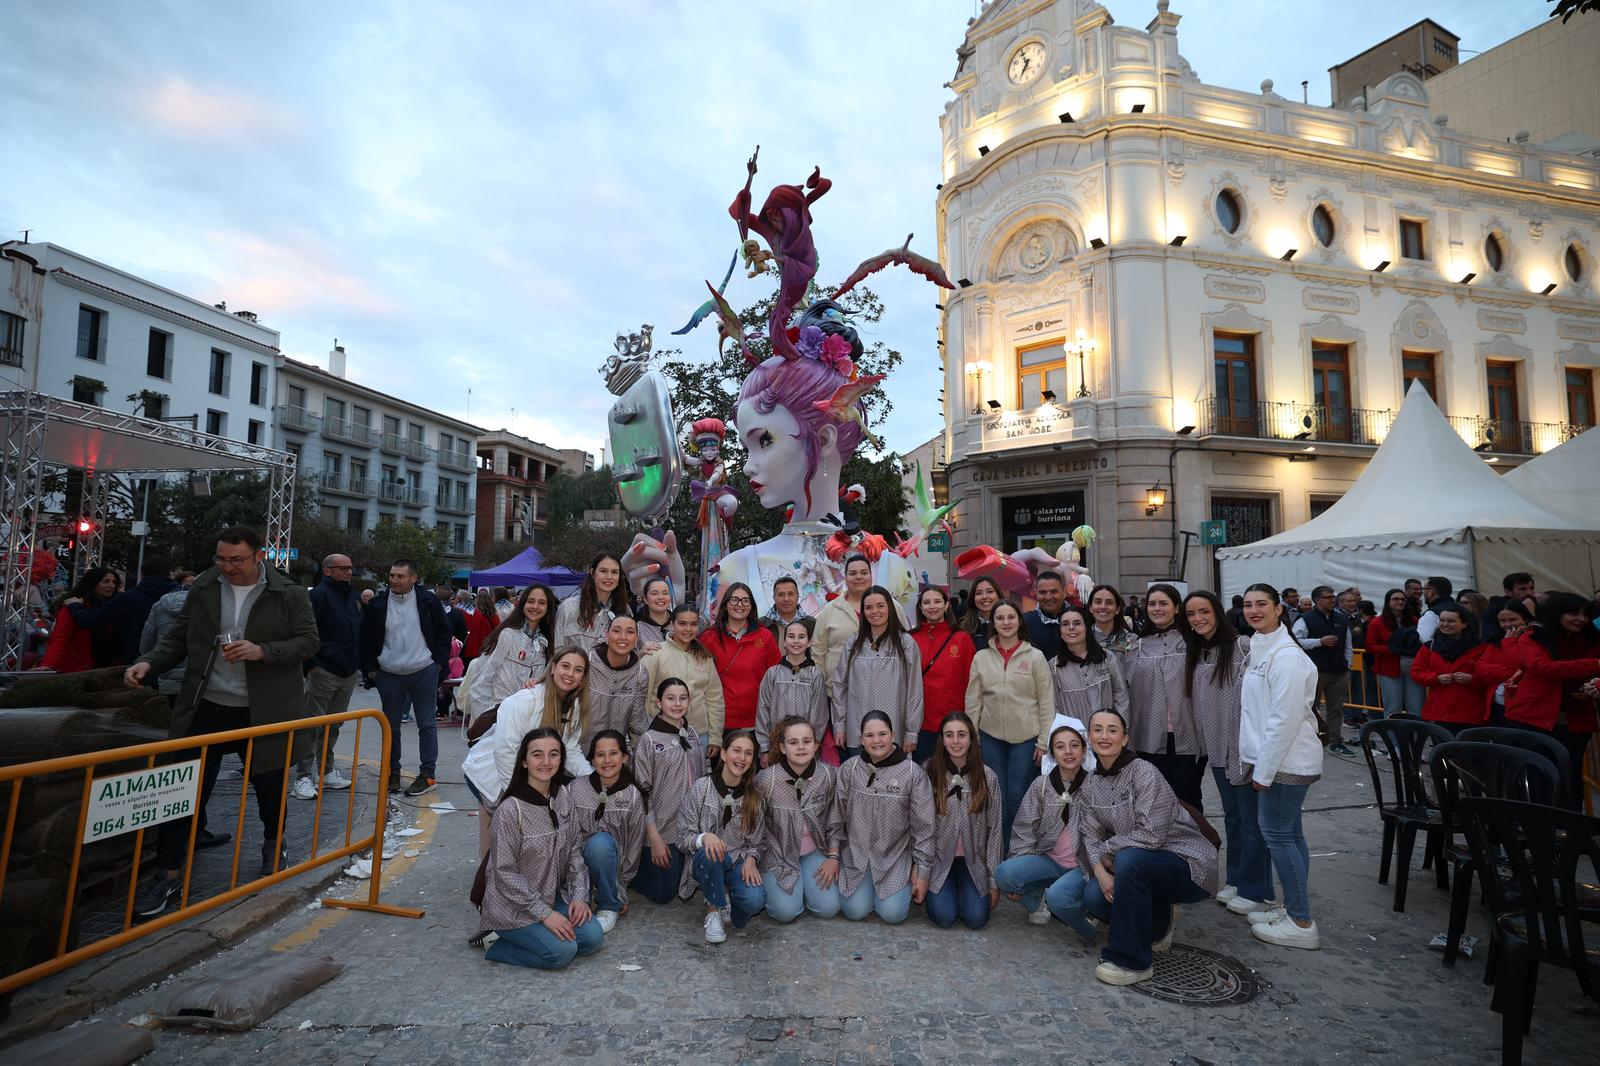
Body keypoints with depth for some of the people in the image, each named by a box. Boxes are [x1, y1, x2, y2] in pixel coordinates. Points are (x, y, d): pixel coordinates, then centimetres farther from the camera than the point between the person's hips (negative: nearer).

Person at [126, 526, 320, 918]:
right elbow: (178, 639, 8)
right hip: (206, 708, 2)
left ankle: (273, 846, 37)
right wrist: (149, 663, -9)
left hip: (264, 712, -2)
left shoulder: (289, 594, -7)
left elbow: (308, 641, -7)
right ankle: (167, 874, 16)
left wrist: (263, 651, -21)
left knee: (269, 785, 12)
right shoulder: (203, 589, 2)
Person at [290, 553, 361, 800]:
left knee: (334, 725, 16)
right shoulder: (319, 595, -9)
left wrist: (358, 664, 16)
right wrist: (312, 665, -18)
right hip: (324, 671, -7)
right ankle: (303, 777, 3)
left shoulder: (353, 596, 15)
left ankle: (326, 772, 26)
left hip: (348, 673, 7)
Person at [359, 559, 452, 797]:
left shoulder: (429, 602, -4)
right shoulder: (378, 605, 0)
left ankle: (427, 774, 10)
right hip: (389, 675, 2)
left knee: (427, 724, 3)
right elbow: (366, 639, 9)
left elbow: (443, 633, 2)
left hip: (424, 673, -2)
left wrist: (439, 664, -2)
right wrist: (370, 669, 4)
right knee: (390, 725, 12)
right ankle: (392, 772, 26)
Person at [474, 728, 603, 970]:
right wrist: (544, 913, -19)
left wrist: (579, 896, -8)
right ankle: (496, 946, 3)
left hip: (554, 895, 6)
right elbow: (505, 873, -19)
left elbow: (575, 850, 4)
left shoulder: (562, 797, -2)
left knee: (593, 937, -9)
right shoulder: (510, 809, -22)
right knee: (562, 950, -21)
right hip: (513, 907, -6)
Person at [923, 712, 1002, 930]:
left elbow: (994, 829, -2)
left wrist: (994, 881, -1)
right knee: (944, 917, -15)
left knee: (976, 918, -12)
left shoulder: (987, 777, -8)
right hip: (939, 859, -1)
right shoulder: (929, 773, -12)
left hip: (974, 861, 1)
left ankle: (964, 889, 20)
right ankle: (937, 893, 19)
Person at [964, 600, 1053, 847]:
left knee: (1018, 798, 2)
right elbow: (973, 700, 5)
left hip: (1026, 737, -2)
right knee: (996, 797, 7)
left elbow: (1046, 702, -2)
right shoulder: (981, 657, 4)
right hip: (990, 736, 2)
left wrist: (1044, 741, -5)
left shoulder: (1035, 657, -2)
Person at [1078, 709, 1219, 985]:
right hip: (1143, 864, 7)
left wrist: (1107, 849, -16)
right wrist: (1101, 871, -21)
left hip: (1188, 863, -6)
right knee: (1093, 896, -16)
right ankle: (1159, 922, 15)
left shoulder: (1143, 772, -20)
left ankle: (1131, 961, -18)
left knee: (1129, 860, -34)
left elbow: (1151, 835, -27)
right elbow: (1090, 836, -2)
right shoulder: (1090, 785, 1)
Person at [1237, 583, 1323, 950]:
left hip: (1285, 761, -9)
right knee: (1289, 834, 15)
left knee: (1277, 834, -3)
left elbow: (1285, 718, -21)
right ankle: (1292, 908, 25)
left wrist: (1264, 769, -17)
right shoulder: (1258, 649, 11)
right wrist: (1255, 762, 16)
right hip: (1270, 759, 9)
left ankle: (1301, 923, 7)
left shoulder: (1286, 656, -18)